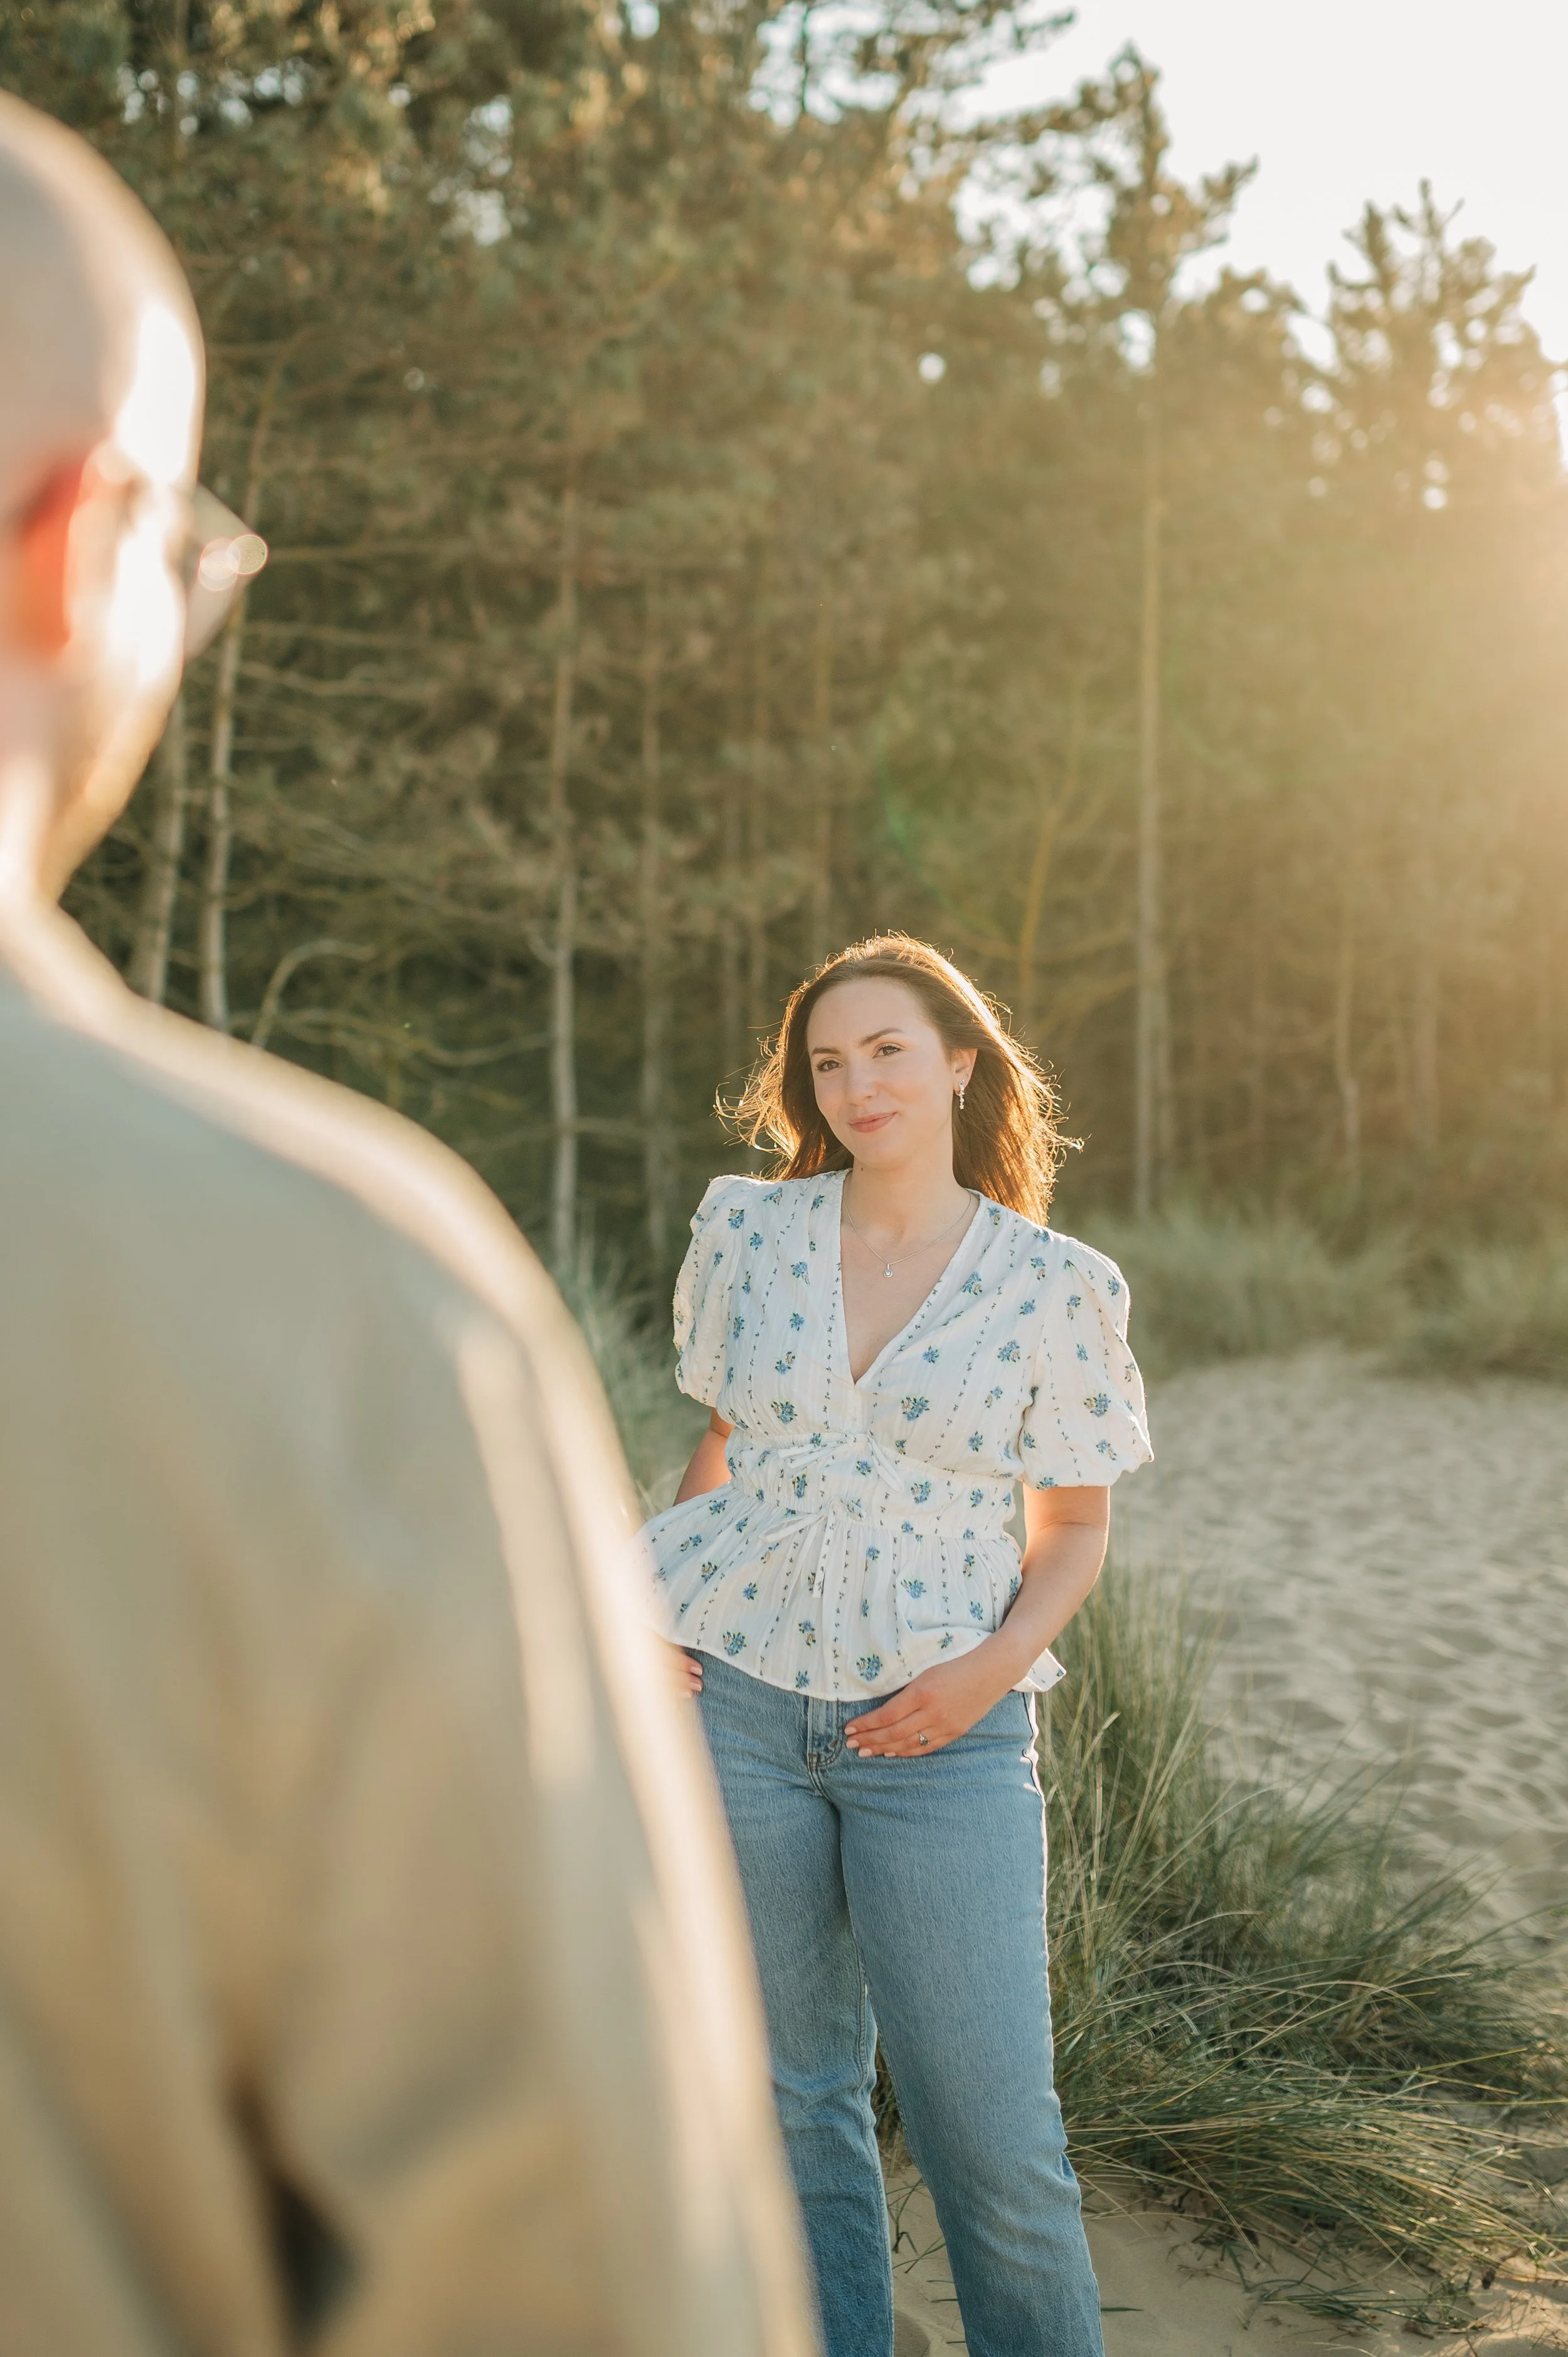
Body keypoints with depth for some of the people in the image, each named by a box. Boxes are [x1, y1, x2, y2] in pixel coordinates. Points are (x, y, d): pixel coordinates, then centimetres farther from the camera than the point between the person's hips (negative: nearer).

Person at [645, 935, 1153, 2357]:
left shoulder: (1057, 1287, -3)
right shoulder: (747, 1231, 3)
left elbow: (1078, 1529, 5)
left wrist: (999, 1663, -11)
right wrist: (659, 1608, 4)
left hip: (941, 1732, -2)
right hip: (734, 1702, 2)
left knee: (991, 2123, -3)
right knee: (792, 2095, 12)